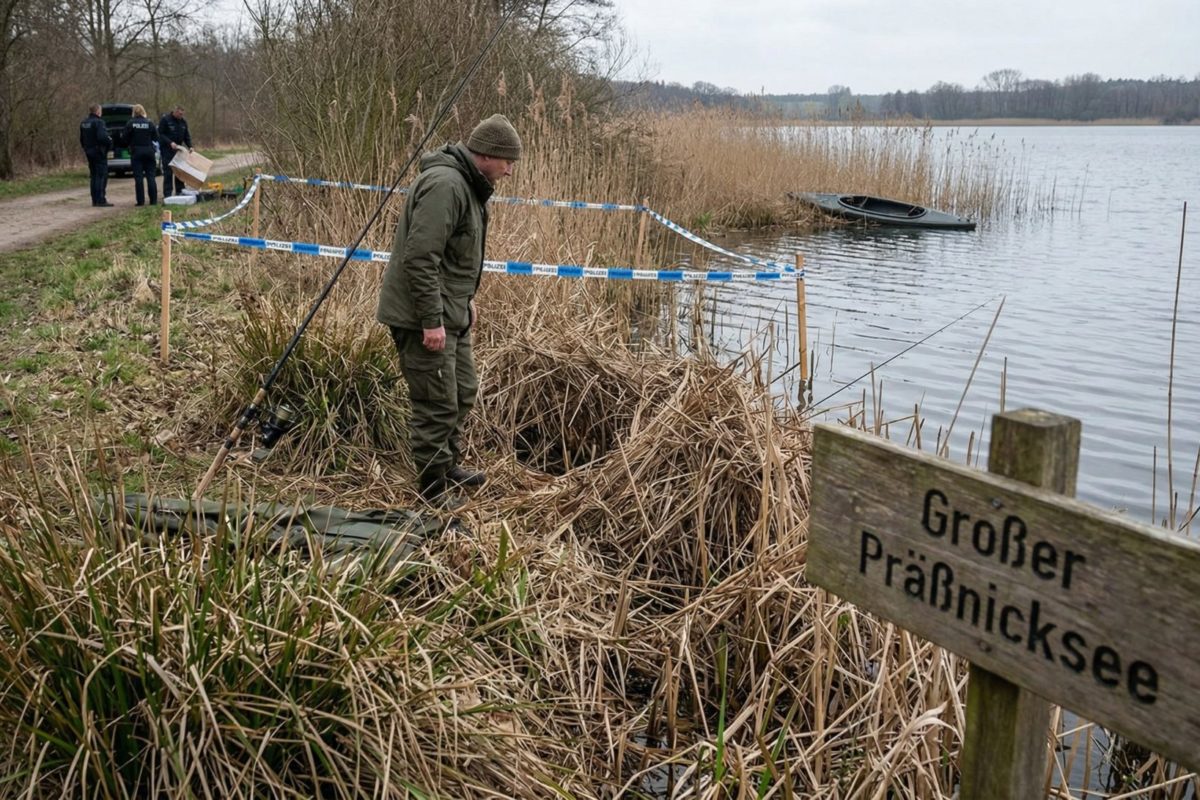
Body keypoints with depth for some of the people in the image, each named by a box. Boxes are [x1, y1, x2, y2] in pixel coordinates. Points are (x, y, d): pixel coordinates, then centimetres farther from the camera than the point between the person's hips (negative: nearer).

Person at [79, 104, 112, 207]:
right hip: (99, 152, -8)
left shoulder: (84, 123, 12)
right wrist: (110, 141, -9)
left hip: (89, 152, 8)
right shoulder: (98, 122, -15)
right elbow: (102, 137, -27)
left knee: (93, 176, 13)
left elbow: (81, 139, 17)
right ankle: (101, 200, -9)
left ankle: (95, 200, 15)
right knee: (101, 176, -6)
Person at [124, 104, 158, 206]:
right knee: (150, 176, 6)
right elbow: (156, 138, 0)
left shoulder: (130, 124, -6)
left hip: (136, 152, -1)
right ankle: (153, 200, 4)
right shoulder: (149, 123, -3)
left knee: (138, 177, 1)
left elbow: (126, 138, -4)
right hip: (149, 151, 1)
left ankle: (141, 201, -1)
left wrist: (132, 144, 15)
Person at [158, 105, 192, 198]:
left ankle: (180, 191, 16)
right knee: (168, 172, -7)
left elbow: (186, 136, 12)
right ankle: (167, 194, -6)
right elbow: (160, 134, -12)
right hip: (167, 149, -6)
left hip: (178, 149, 6)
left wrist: (190, 146, -4)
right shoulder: (165, 120, -10)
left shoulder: (183, 121, 8)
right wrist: (170, 143, -24)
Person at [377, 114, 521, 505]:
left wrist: (466, 301, 24)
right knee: (438, 406, -3)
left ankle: (448, 464, 37)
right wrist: (432, 321, -25)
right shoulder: (445, 185, -21)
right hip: (425, 318, -11)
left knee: (463, 392, 21)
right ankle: (434, 487, 11)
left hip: (451, 314, 11)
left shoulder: (465, 184, 13)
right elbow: (420, 258, -26)